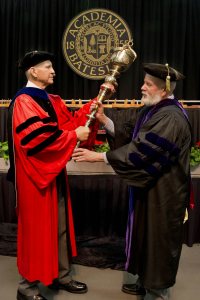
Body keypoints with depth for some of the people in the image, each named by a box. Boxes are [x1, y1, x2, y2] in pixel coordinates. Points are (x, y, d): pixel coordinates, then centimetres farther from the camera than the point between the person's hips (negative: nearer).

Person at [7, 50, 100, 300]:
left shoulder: (52, 101, 14)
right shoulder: (23, 101, -15)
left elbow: (71, 122, 9)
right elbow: (36, 137, -27)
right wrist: (73, 136, -21)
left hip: (55, 172, 9)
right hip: (34, 176, -9)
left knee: (60, 226, 16)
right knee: (36, 230, 2)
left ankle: (61, 276, 33)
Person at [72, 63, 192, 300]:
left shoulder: (171, 118, -24)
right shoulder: (152, 110, 7)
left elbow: (141, 149, -30)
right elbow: (127, 131, 6)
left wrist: (99, 156, -29)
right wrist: (103, 119, -9)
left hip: (162, 192, -10)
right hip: (148, 186, 10)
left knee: (158, 240, 5)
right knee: (146, 236, 20)